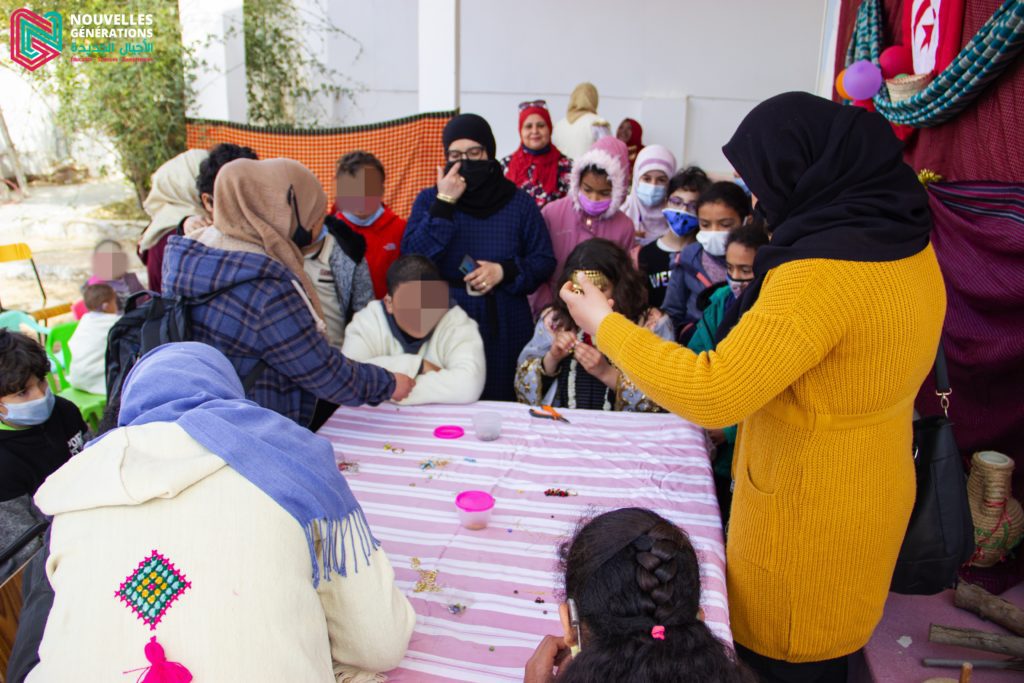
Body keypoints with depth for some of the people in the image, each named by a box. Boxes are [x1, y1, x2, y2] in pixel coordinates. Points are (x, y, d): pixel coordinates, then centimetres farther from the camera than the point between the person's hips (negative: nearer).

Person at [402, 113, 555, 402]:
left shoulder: (520, 202, 7)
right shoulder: (429, 200, 7)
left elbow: (544, 261, 6)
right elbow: (412, 259, -8)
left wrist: (504, 271, -12)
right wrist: (444, 203, -13)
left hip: (506, 328, 1)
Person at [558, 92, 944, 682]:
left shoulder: (824, 273, -30)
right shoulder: (909, 245, -1)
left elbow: (708, 395, -32)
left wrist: (605, 323, -20)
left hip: (805, 520, -8)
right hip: (872, 497, 8)